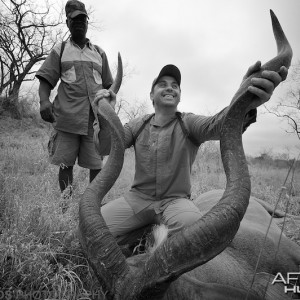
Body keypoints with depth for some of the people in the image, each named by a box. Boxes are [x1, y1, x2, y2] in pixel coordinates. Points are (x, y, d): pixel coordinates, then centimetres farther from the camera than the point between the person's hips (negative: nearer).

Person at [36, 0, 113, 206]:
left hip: (96, 118, 2)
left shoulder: (99, 53, 21)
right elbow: (46, 80, 7)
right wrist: (44, 101, -13)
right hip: (67, 117, -1)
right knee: (65, 163, 1)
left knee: (96, 165, 0)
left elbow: (109, 86, 21)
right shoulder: (60, 50, 15)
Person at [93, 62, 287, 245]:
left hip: (175, 200, -2)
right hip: (138, 197, 3)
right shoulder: (138, 125, 6)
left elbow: (216, 125, -23)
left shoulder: (189, 123, -1)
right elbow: (106, 148, -5)